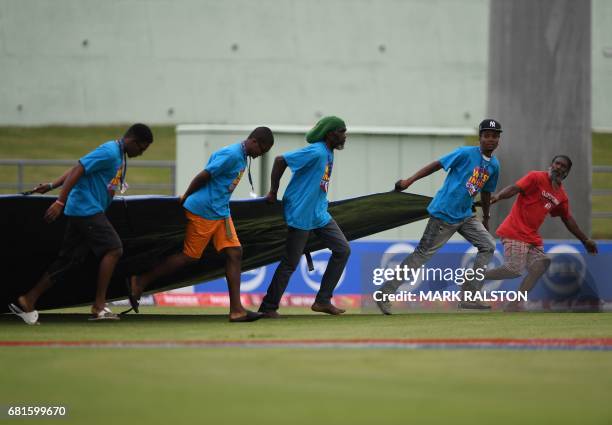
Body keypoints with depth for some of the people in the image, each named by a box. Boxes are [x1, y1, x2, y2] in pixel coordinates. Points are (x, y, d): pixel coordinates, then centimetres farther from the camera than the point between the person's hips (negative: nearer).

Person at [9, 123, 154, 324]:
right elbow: (78, 170, -21)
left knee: (68, 259, 8)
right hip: (86, 209, -10)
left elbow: (79, 169, 18)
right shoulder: (110, 152, -14)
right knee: (113, 248, -12)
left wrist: (52, 186, 14)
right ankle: (99, 306, -11)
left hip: (86, 212, 10)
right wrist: (60, 202, -25)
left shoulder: (120, 156, 17)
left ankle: (27, 301, 10)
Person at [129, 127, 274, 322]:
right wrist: (186, 197, -6)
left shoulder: (241, 157, 14)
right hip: (203, 211, -9)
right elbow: (203, 176, -17)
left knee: (234, 253, -2)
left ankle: (236, 309, -6)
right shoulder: (232, 155, -18)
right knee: (189, 256, -4)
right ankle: (140, 282, 8)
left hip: (220, 212, 9)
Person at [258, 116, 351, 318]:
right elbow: (280, 160, -21)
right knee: (290, 263, -3)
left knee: (342, 249, 6)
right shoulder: (316, 152, -21)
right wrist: (273, 193, -14)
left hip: (319, 213, 9)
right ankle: (268, 307, 7)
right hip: (300, 214, -9)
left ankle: (323, 301, 9)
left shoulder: (328, 153, 8)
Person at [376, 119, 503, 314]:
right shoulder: (466, 153, -13)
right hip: (444, 213, -8)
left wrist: (485, 219, 31)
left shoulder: (494, 165, 8)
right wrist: (409, 180, -18)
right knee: (422, 254, -7)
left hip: (465, 216, 8)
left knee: (488, 246, 1)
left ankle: (468, 297, 5)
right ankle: (384, 295, -2)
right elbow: (437, 165, -12)